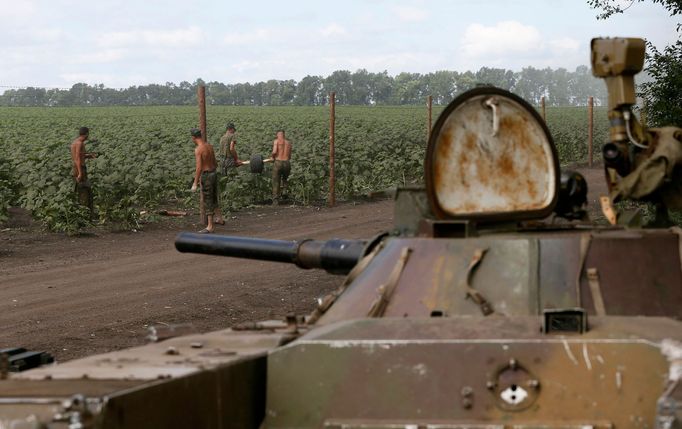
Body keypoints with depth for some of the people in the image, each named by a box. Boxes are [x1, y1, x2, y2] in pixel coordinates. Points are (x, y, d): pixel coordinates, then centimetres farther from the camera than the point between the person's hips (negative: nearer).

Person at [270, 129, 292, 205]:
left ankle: (275, 200, 2)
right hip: (287, 163, 3)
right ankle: (284, 190, 5)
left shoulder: (276, 141, 2)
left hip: (278, 162, -3)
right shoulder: (288, 143, 16)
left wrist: (272, 156, 8)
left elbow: (274, 151, -12)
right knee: (284, 179, 30)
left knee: (276, 183, 7)